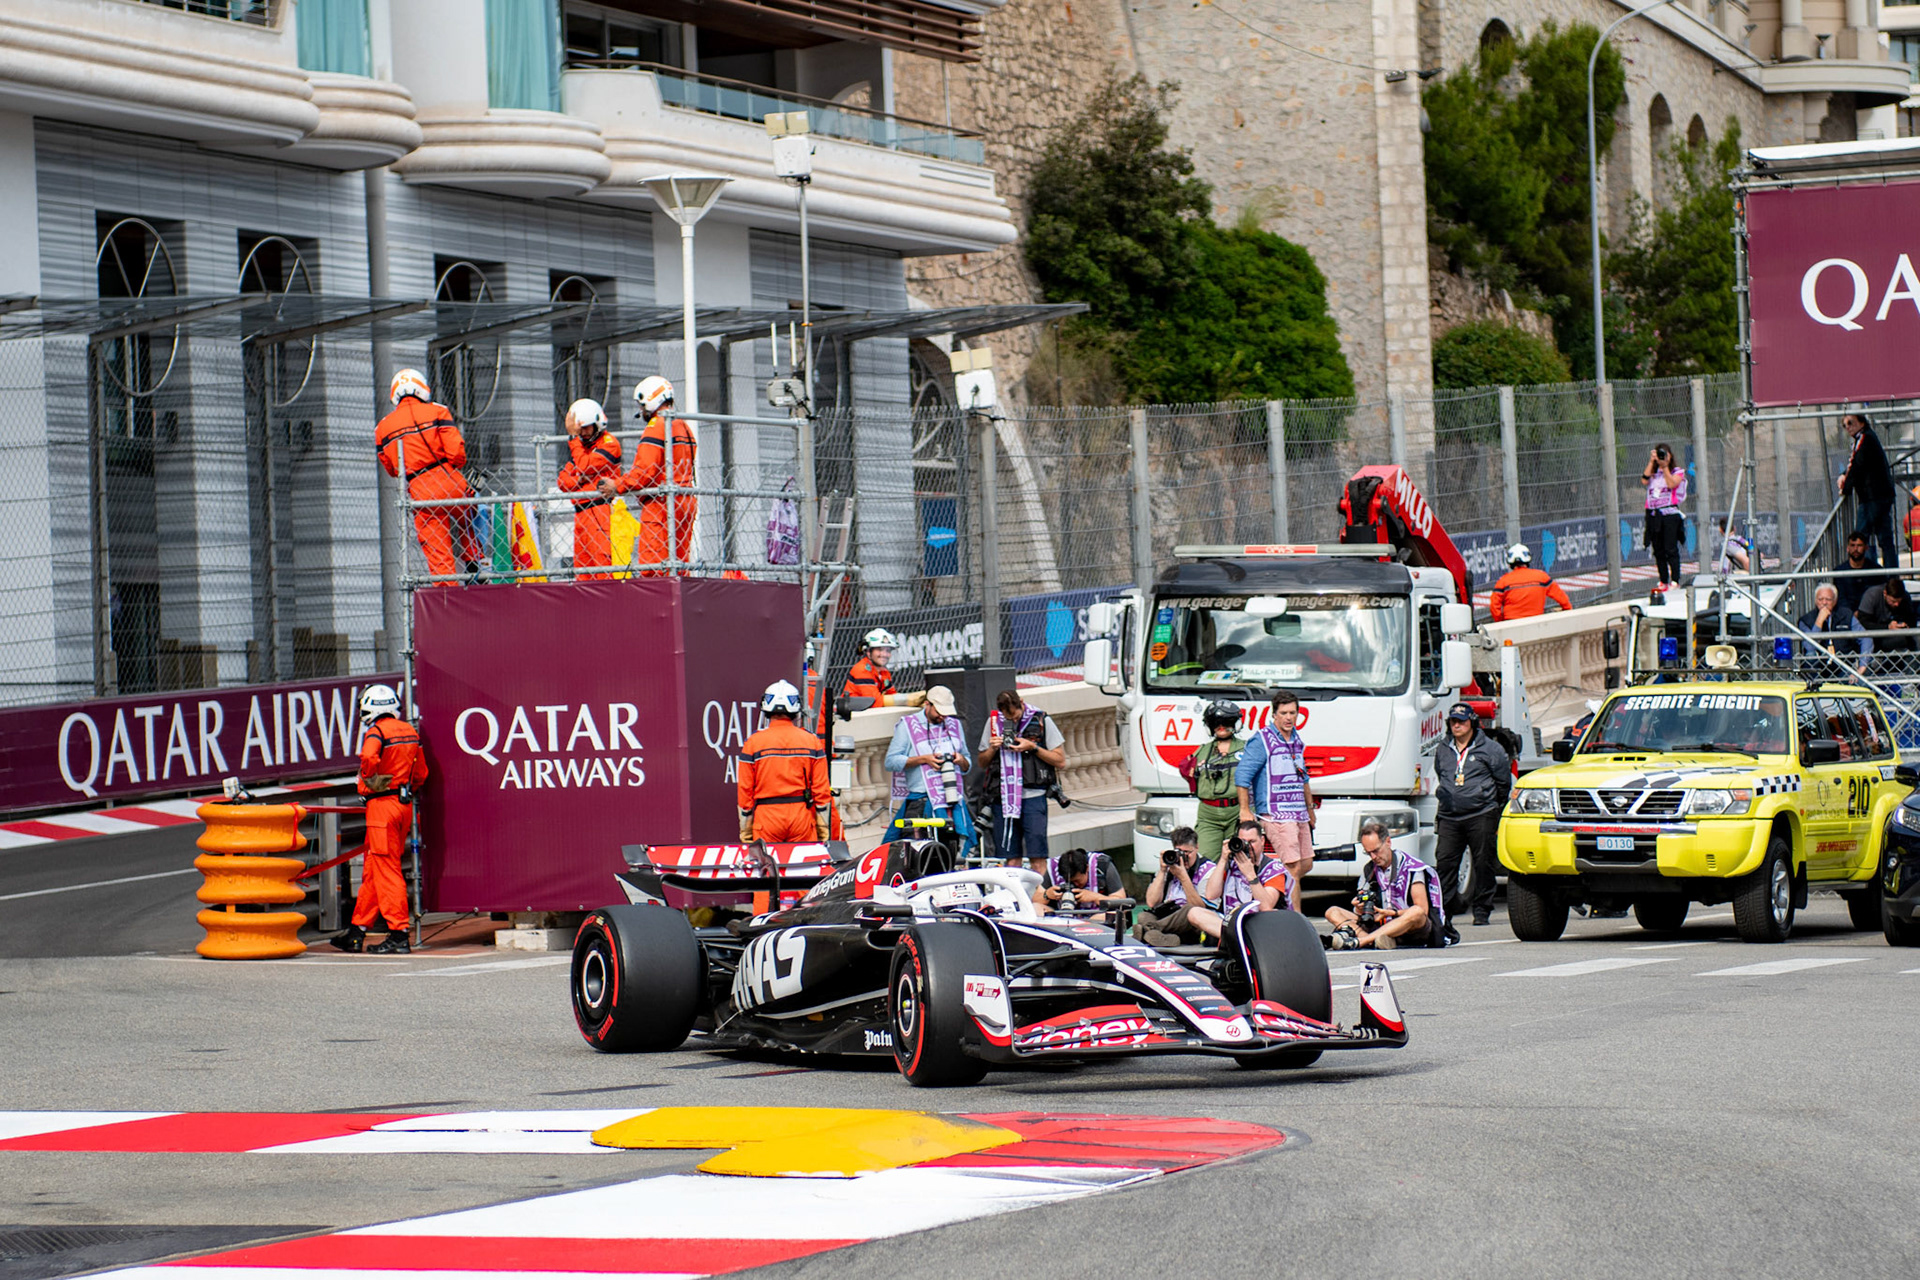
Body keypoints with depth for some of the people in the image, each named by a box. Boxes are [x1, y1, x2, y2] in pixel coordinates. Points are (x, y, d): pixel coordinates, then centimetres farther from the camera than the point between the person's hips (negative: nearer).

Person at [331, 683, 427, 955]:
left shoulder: (377, 732, -12)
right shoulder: (410, 732, 12)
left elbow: (369, 757, -33)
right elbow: (421, 773, 16)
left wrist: (370, 781, -15)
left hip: (382, 805, -8)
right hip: (405, 804, 8)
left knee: (386, 871, -5)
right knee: (372, 870, 15)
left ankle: (398, 935, -6)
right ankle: (357, 932, 20)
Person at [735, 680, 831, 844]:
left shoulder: (753, 743, -2)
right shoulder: (811, 741, 2)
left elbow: (745, 790, 0)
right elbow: (822, 789, 3)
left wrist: (745, 830, 8)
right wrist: (823, 830, 10)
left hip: (766, 816, -1)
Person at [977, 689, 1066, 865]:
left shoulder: (1041, 721, 1)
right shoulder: (994, 723, 10)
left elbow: (1060, 760, 1)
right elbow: (982, 763, 18)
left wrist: (1033, 747, -10)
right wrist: (992, 749, -3)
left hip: (1033, 796, -3)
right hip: (1003, 796, 3)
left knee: (1037, 856, -9)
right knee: (1010, 857, 4)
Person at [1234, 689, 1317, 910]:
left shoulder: (1297, 742, 16)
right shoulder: (1262, 741, -8)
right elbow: (1241, 775, -12)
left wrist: (1310, 811, 30)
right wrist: (1245, 810, -15)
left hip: (1299, 815, 8)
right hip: (1276, 815, -8)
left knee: (1306, 865, 10)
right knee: (1293, 868, -12)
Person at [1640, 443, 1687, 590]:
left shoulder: (1677, 472, 8)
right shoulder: (1653, 472, 18)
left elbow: (1671, 484, -10)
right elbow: (1644, 479, -1)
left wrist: (1665, 466, -9)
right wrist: (1651, 462, -1)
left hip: (1670, 513, -4)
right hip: (1653, 515, 4)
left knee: (1671, 549, -12)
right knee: (1658, 551, 5)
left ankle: (1675, 581, -13)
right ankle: (1663, 582, 9)